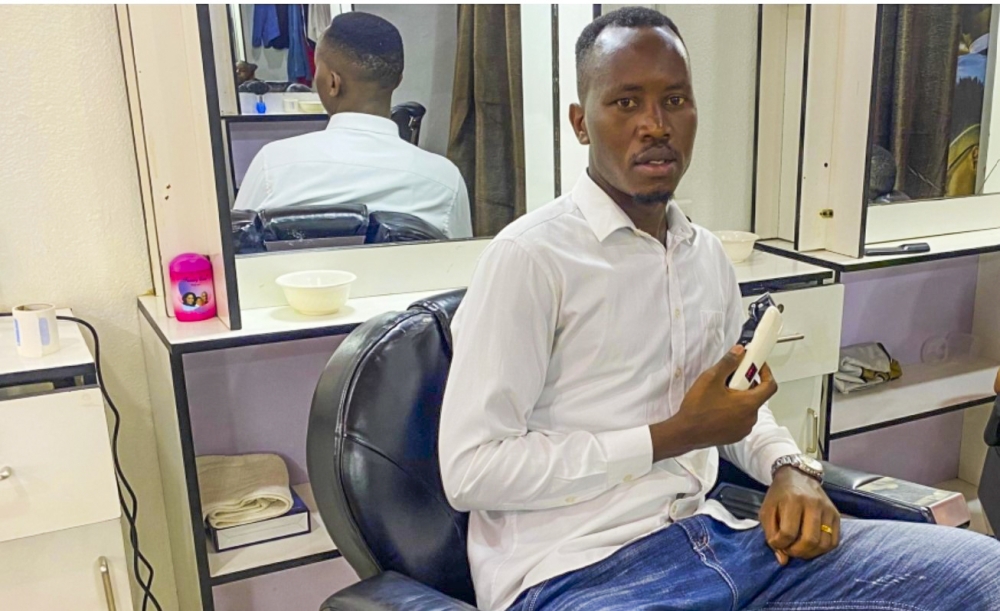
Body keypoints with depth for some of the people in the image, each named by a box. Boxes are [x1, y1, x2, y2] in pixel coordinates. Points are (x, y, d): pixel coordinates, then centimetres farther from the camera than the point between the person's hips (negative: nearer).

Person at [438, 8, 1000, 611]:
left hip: (709, 533, 7)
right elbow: (470, 470, -15)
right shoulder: (529, 257, -12)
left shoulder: (709, 255, 11)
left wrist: (790, 467, 2)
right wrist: (674, 437, -14)